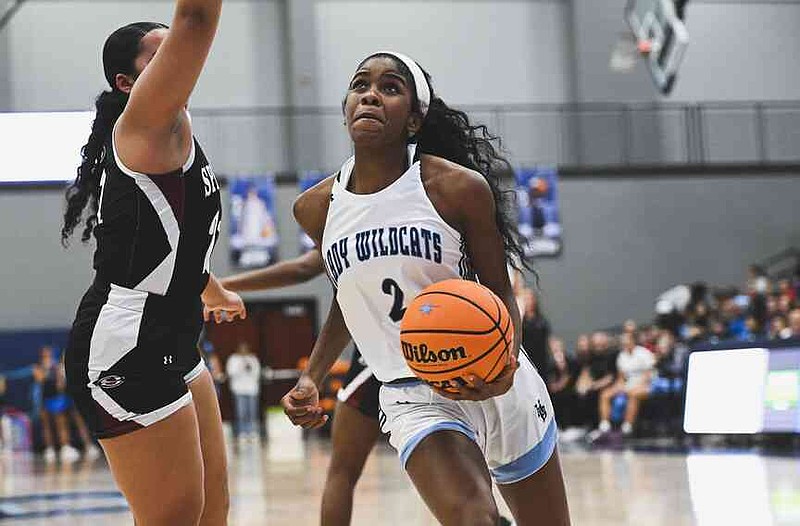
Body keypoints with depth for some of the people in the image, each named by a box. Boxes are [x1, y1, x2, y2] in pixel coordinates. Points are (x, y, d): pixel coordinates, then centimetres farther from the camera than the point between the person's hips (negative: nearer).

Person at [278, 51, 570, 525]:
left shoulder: (459, 187, -9)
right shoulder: (316, 208, 2)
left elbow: (500, 294, -2)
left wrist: (506, 362, -22)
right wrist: (312, 377, 6)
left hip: (496, 389, 0)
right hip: (414, 399, 0)